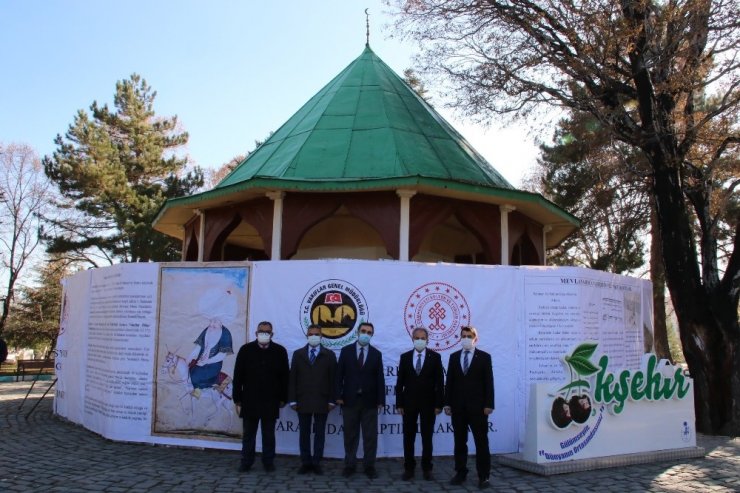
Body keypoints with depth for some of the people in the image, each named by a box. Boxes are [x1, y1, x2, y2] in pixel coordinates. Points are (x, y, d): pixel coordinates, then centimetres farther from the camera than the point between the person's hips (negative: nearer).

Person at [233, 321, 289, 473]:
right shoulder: (246, 350, -2)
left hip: (271, 403, 0)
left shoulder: (280, 351, -2)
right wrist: (237, 400, -1)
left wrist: (283, 398, 1)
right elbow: (237, 377, 0)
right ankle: (246, 462, 21)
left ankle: (268, 462, 21)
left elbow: (284, 377, 2)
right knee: (248, 434, 10)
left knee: (269, 435, 10)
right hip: (249, 401, 0)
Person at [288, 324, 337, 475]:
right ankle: (306, 462, 16)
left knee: (319, 433, 5)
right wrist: (292, 400, -2)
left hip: (322, 401, -1)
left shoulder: (329, 355, 3)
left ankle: (316, 462, 14)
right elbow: (292, 378, 4)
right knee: (304, 432, 7)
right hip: (303, 400, 1)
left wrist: (332, 400, -5)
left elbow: (333, 379, 0)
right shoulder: (298, 354, 6)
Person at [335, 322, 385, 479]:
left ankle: (369, 466, 15)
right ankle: (350, 465, 20)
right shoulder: (346, 350, 2)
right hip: (350, 399, 0)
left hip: (369, 401, 0)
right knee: (350, 435, 9)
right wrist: (339, 395, -7)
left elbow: (380, 378, 1)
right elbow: (339, 374, 0)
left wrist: (381, 400, -4)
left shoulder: (376, 354, 3)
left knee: (370, 436, 4)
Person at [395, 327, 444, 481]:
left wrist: (439, 404, -8)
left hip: (428, 403, -1)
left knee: (427, 437, 7)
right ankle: (409, 468, 17)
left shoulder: (435, 357, -1)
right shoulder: (405, 357, 3)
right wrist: (399, 403, -2)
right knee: (408, 437, 7)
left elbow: (439, 382, -3)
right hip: (409, 402, 1)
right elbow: (400, 382, 3)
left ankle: (426, 468, 17)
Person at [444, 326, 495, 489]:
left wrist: (488, 405, -10)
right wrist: (447, 403, 2)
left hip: (477, 406, -3)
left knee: (481, 442, 1)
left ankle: (483, 476, 8)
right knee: (459, 442, 9)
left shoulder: (484, 357, 1)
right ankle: (460, 473, 18)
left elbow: (488, 382, -3)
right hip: (458, 406, 3)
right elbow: (449, 381, 8)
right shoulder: (454, 357, 9)